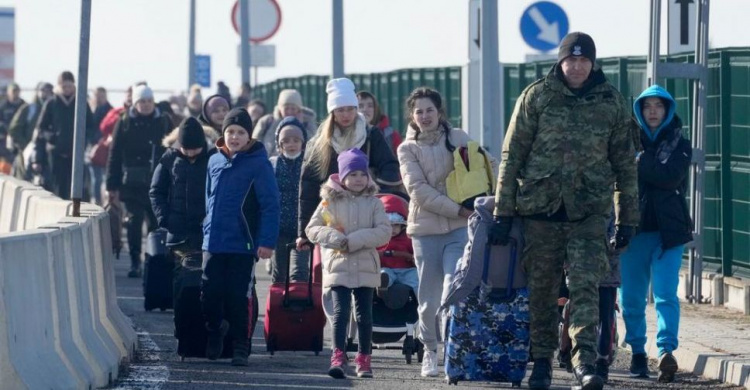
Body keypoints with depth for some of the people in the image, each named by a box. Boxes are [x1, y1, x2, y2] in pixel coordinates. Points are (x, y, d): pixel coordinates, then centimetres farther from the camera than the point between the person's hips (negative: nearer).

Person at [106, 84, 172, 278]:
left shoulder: (163, 122, 5)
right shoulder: (125, 122, 2)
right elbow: (114, 155, 1)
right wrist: (112, 186, -3)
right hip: (132, 181, -1)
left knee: (156, 222, 3)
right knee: (135, 220, -3)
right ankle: (135, 263, 2)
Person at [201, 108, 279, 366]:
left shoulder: (258, 164, -7)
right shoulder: (215, 161, 9)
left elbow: (270, 205, -10)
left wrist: (267, 241, -15)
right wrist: (207, 229, 14)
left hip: (242, 245, -4)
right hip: (213, 243, 4)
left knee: (237, 299, 0)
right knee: (209, 295, 4)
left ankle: (240, 348, 12)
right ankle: (215, 328, 31)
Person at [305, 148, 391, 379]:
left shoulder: (373, 203, 4)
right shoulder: (330, 202, 3)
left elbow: (384, 232, -6)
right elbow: (312, 229, 2)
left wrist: (355, 241, -16)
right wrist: (335, 238, -15)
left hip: (366, 268, 1)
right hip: (338, 266, -1)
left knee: (364, 315, 7)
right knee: (340, 312, -11)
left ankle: (364, 359, 17)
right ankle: (338, 357, -15)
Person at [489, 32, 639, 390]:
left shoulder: (612, 102, 6)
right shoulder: (536, 97, 2)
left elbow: (624, 163, 12)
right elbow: (512, 155, 3)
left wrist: (628, 218, 11)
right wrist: (502, 212, 0)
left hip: (589, 211, 0)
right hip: (540, 207, 0)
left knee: (585, 285, -13)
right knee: (541, 289, 7)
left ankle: (584, 360, -20)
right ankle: (542, 360, 18)